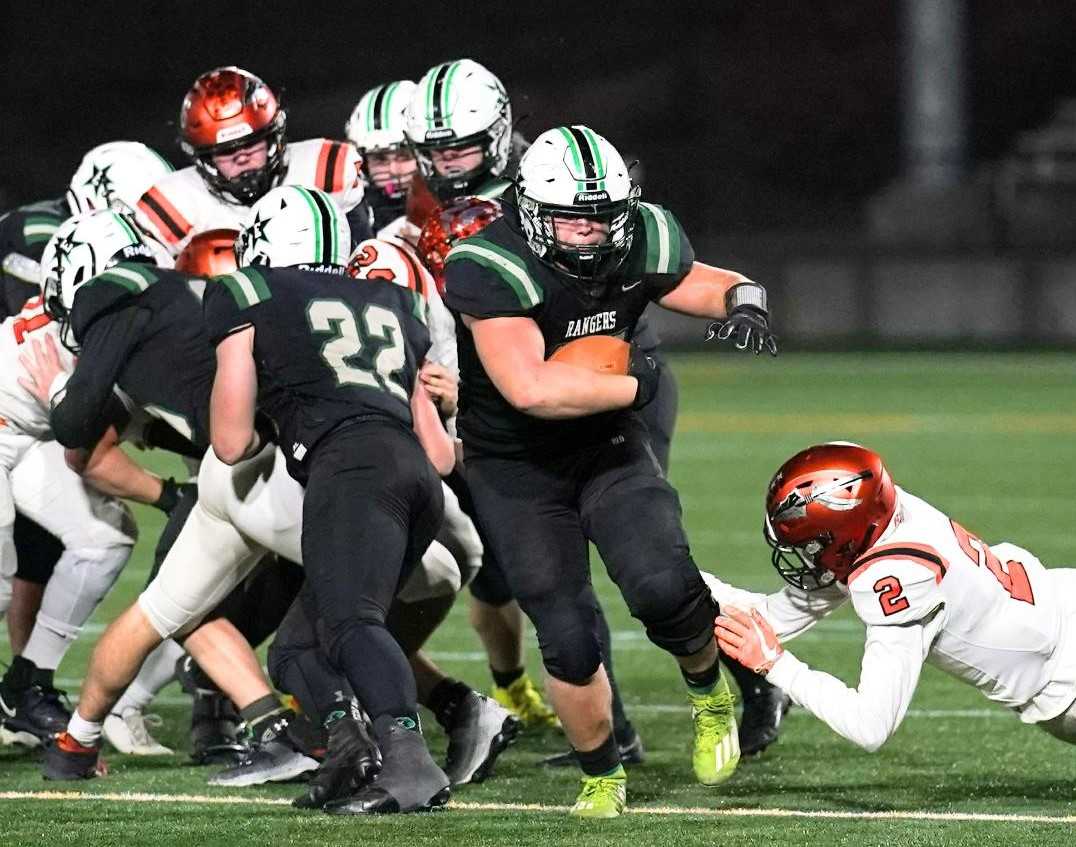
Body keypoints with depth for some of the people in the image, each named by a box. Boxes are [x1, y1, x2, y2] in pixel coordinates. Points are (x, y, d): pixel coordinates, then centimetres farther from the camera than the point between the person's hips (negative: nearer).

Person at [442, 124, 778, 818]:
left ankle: (709, 690, 11)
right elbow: (530, 389, -38)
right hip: (516, 468, -3)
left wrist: (744, 300, -15)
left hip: (611, 449, 3)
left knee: (663, 587, -22)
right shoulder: (490, 269, -28)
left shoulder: (642, 243, -11)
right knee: (569, 642, -7)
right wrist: (633, 386, -26)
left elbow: (707, 285, 9)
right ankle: (601, 775, 21)